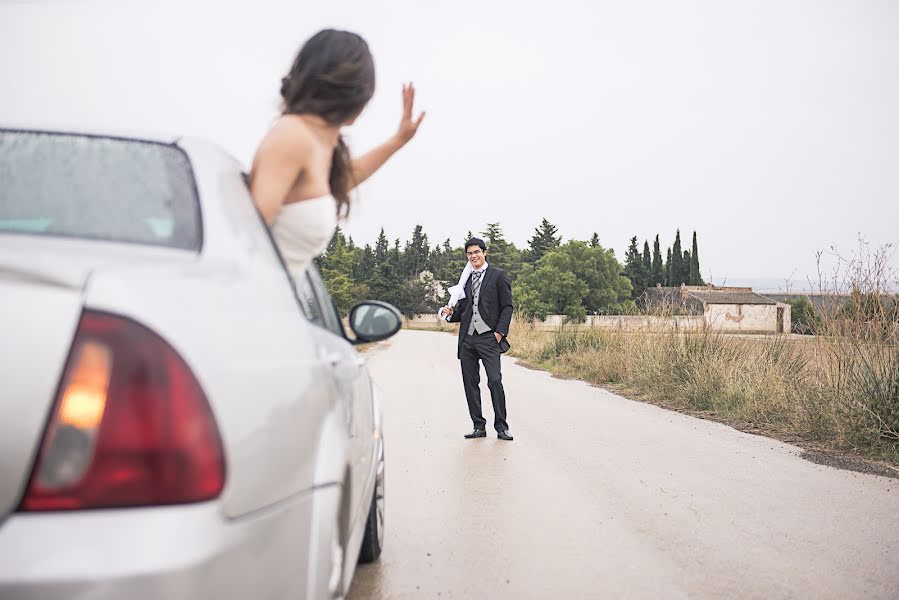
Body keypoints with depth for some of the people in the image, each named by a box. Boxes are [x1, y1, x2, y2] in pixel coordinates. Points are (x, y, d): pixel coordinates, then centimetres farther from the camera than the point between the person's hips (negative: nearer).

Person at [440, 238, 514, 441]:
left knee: (495, 381, -12)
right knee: (470, 383, 5)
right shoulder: (465, 279, 17)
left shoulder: (498, 275, 3)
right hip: (467, 338, 5)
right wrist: (450, 313, 0)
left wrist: (500, 331, -10)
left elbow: (507, 306, -1)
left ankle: (501, 427, -2)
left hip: (489, 337, -5)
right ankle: (479, 426, 13)